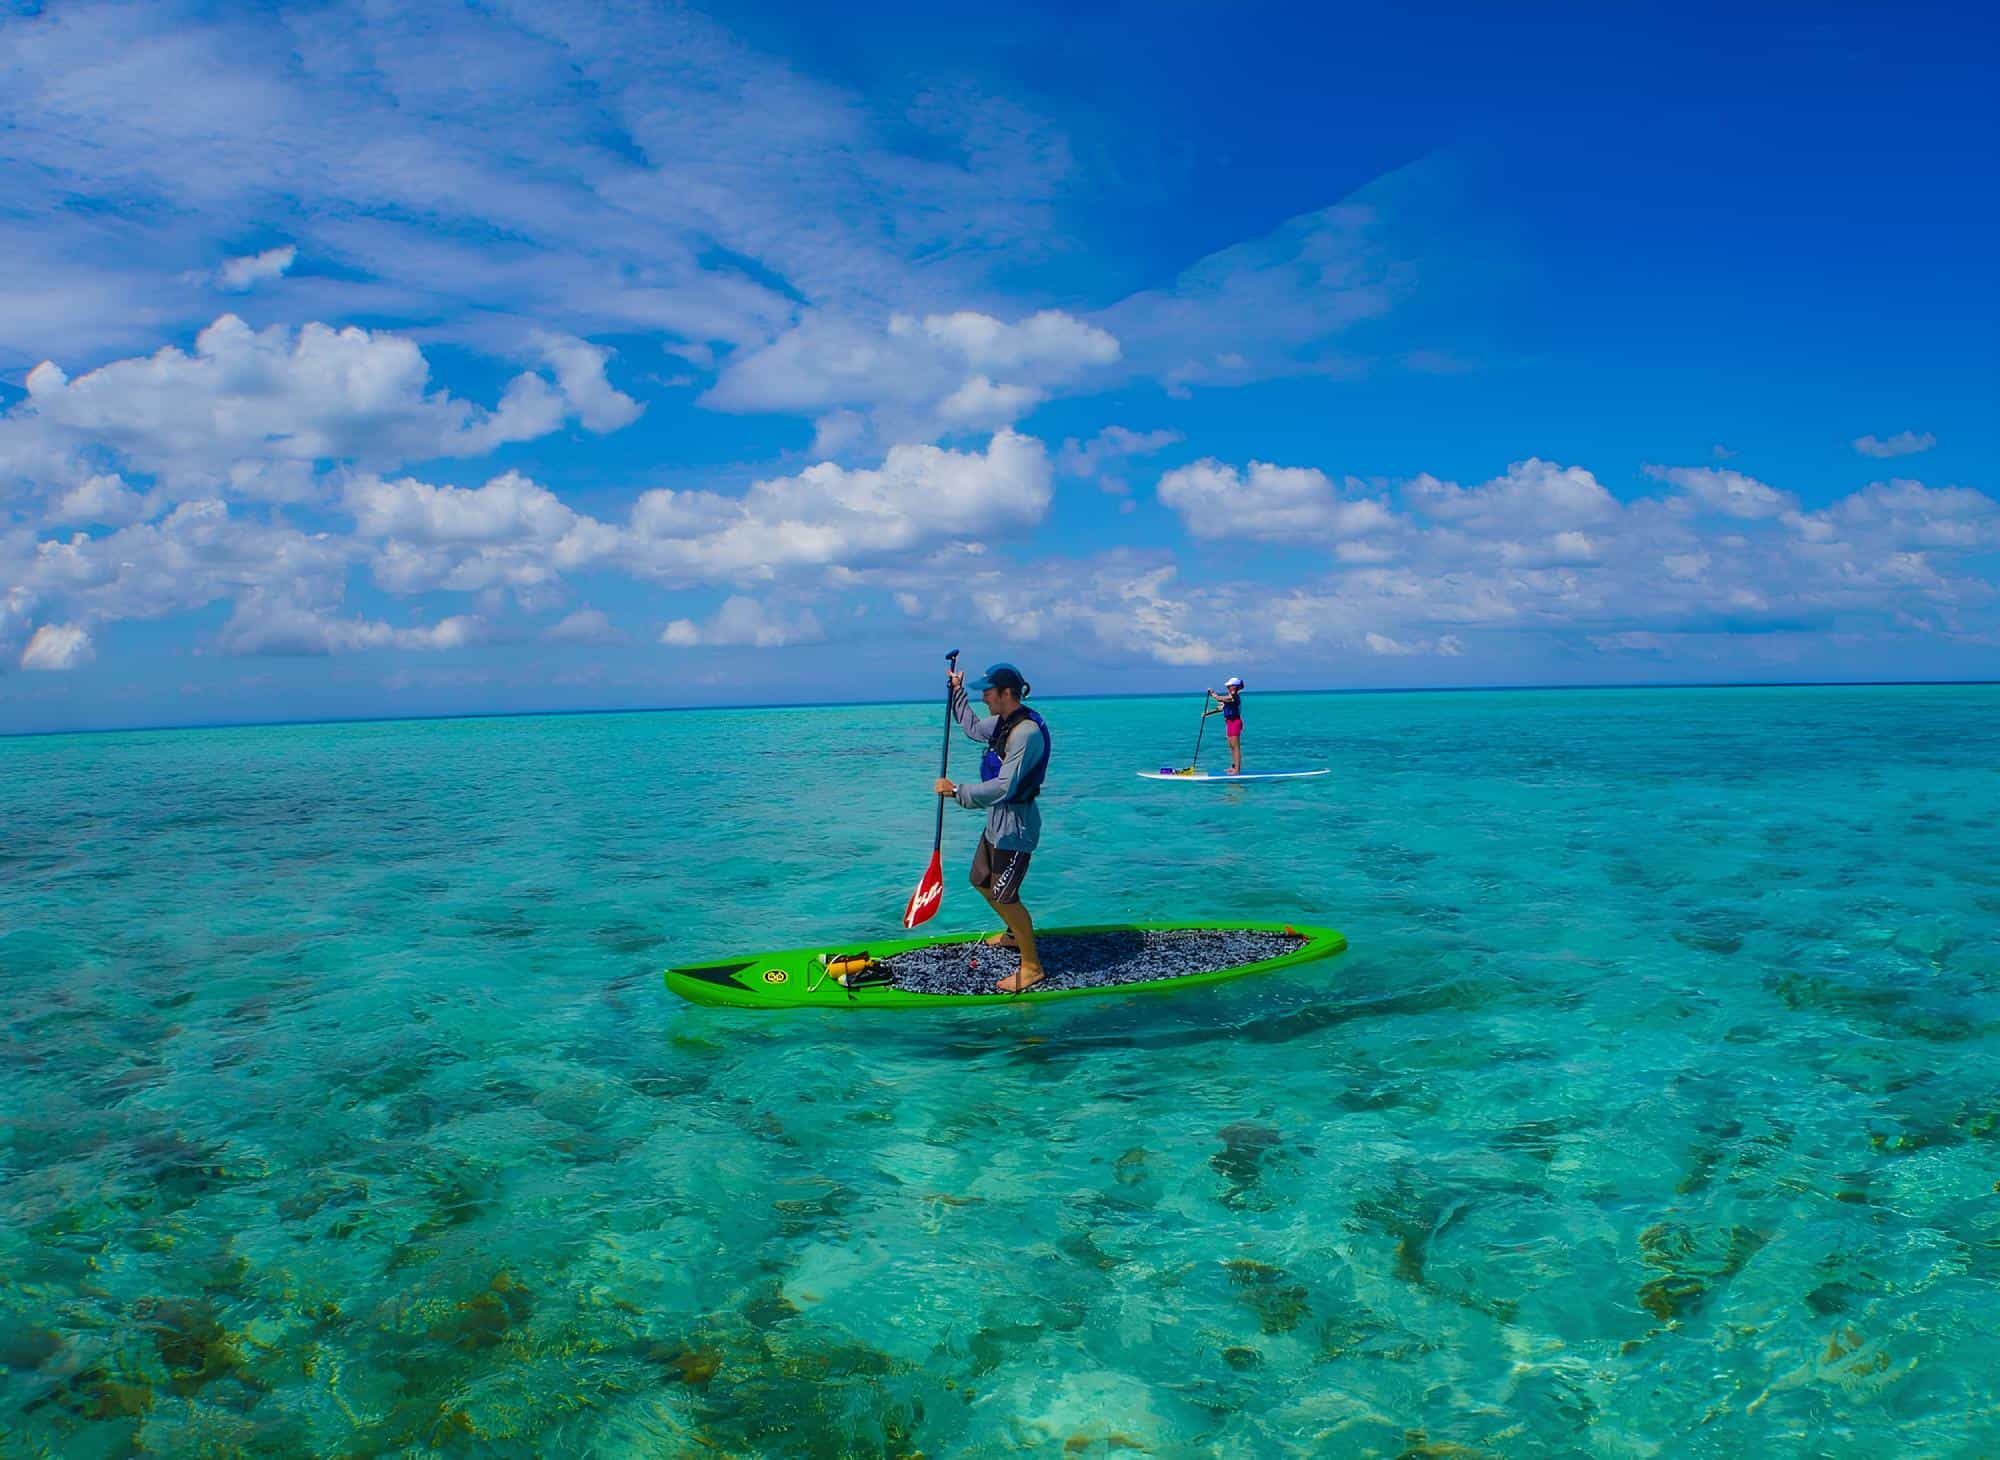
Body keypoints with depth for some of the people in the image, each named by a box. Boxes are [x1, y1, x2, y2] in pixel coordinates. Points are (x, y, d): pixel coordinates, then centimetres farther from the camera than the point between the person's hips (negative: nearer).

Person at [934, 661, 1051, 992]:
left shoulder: (1026, 732, -26)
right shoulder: (1003, 722, 5)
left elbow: (1003, 788, -30)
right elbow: (973, 728, 28)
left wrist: (957, 790, -24)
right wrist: (958, 692, 27)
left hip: (1016, 823, -10)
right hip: (998, 819, 10)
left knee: (1004, 896, -7)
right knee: (982, 882, 21)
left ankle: (1032, 967, 5)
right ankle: (1015, 934, 42)